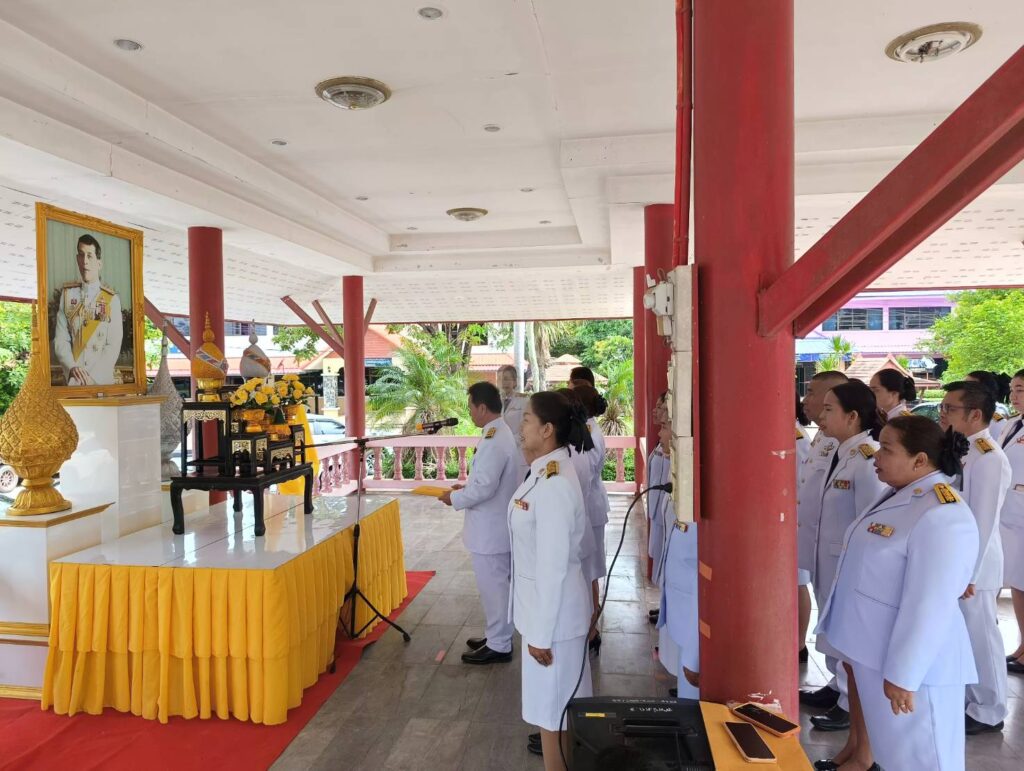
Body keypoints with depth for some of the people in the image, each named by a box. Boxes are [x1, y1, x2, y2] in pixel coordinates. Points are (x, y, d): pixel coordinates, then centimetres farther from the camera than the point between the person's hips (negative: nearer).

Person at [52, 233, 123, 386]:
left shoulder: (112, 299, 2)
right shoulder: (67, 294, 9)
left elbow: (114, 345, -4)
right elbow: (60, 340, 4)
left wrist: (93, 377, -14)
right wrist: (72, 367, -13)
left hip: (103, 380, -1)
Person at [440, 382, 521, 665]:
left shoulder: (493, 441, -25)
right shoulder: (501, 434, 8)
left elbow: (484, 488, -27)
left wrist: (455, 498, -13)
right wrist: (466, 486, 13)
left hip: (491, 529, -10)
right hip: (496, 526, 10)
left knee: (493, 587, 3)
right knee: (498, 585, 19)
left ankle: (499, 647, 16)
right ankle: (497, 636, 33)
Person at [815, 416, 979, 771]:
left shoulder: (942, 516, -25)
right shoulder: (900, 494, 4)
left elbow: (928, 605, -26)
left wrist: (902, 674, -22)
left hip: (910, 659, -8)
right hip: (870, 646, 8)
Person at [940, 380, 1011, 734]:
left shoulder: (988, 458, -21)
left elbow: (983, 521, -21)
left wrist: (968, 574, -17)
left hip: (971, 568, -8)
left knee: (980, 640, 7)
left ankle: (988, 713, 24)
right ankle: (966, 701, 36)